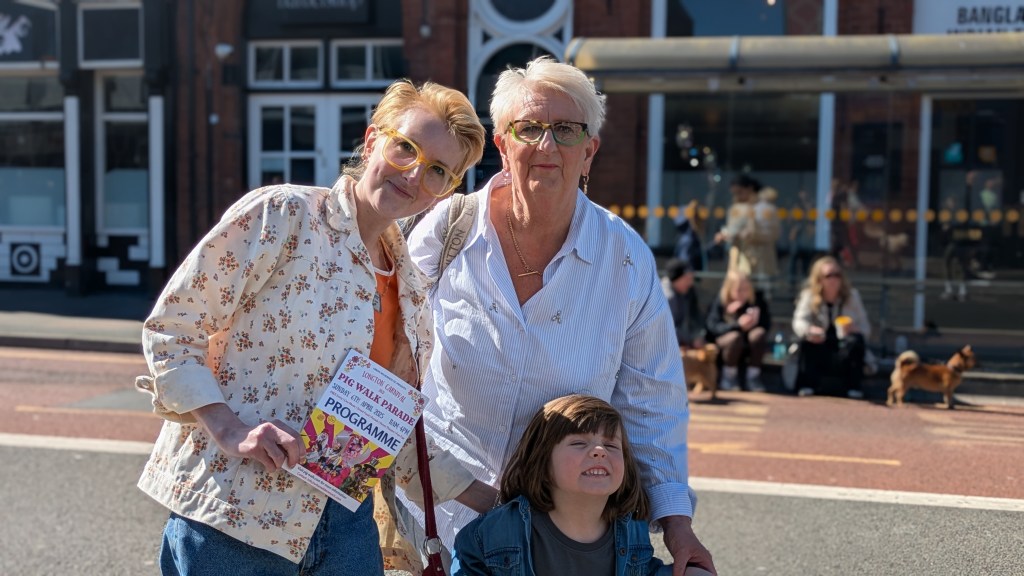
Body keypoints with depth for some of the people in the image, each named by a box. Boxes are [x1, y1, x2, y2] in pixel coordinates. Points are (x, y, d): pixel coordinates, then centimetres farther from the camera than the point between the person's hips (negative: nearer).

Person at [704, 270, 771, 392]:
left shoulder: (757, 299, -7)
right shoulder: (719, 302, -14)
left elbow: (766, 324, -11)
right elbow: (713, 326, -26)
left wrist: (755, 321, -33)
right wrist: (738, 325, -39)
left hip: (751, 342, 3)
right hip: (723, 340, -2)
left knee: (759, 333, -30)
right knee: (735, 336, -36)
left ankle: (753, 377, -16)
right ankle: (729, 377, -14)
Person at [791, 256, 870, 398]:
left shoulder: (852, 295, 1)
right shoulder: (809, 295, -3)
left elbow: (866, 328, -2)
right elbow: (799, 322, -18)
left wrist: (854, 329, -27)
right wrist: (810, 330, -43)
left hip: (844, 349, 1)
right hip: (819, 347, -1)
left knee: (856, 340, -29)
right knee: (807, 340, -31)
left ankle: (853, 387, -21)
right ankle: (807, 385, -26)